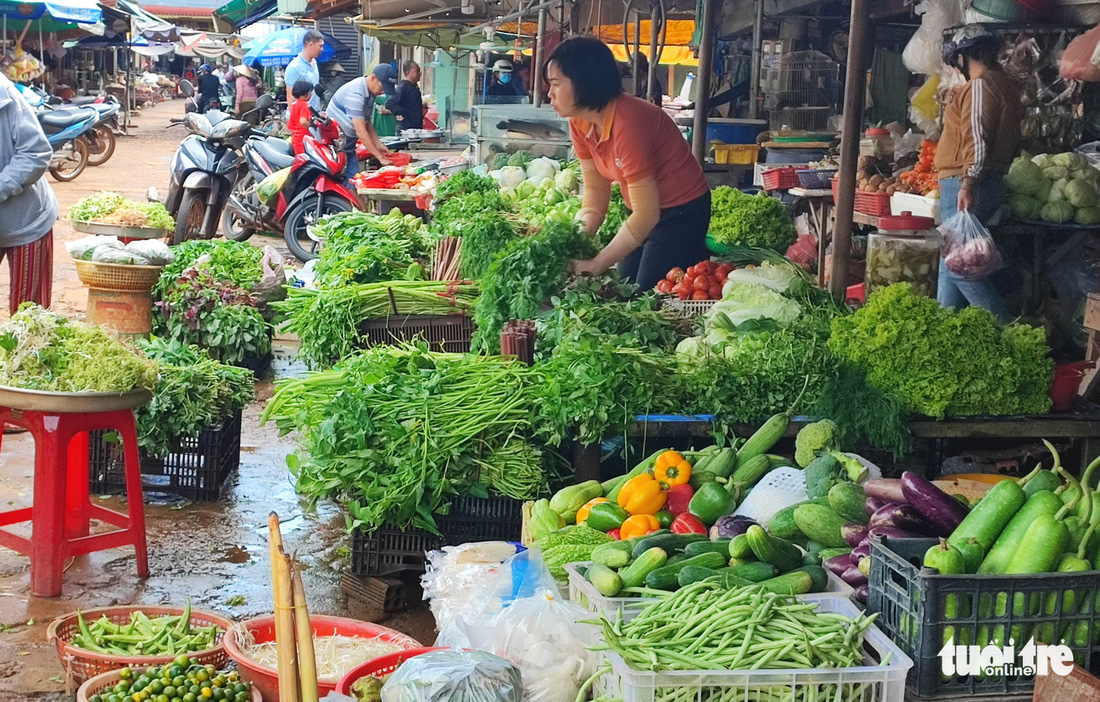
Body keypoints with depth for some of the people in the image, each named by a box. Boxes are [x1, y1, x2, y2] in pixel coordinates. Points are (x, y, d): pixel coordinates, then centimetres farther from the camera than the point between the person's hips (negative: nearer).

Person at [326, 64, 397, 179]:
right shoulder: (356, 93, -25)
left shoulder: (370, 92, 5)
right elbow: (360, 131, -28)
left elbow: (366, 122, 15)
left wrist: (378, 144, 2)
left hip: (348, 144, 9)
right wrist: (380, 157, -27)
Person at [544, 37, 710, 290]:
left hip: (681, 213, -9)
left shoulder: (627, 123, -31)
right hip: (646, 212, 9)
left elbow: (646, 214, -29)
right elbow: (595, 189, 2)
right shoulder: (580, 122, -5)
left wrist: (594, 266, -29)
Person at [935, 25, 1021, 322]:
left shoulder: (980, 86, -12)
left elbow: (978, 139, -23)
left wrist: (968, 184, -29)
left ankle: (1002, 328, -10)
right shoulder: (1005, 86, 18)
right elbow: (1011, 144, 20)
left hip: (963, 188, -10)